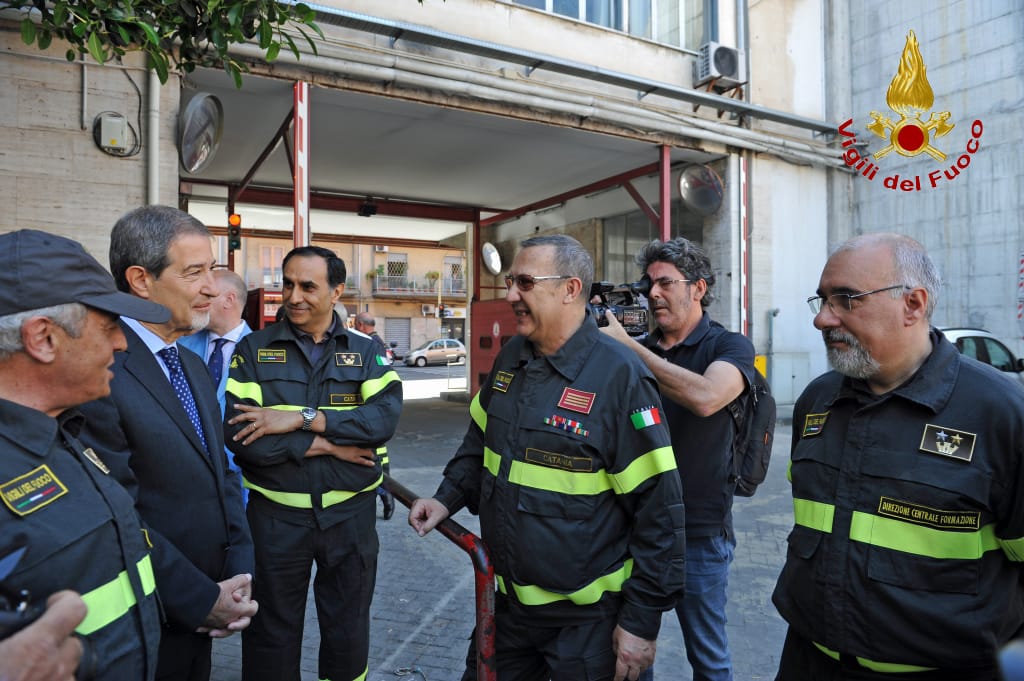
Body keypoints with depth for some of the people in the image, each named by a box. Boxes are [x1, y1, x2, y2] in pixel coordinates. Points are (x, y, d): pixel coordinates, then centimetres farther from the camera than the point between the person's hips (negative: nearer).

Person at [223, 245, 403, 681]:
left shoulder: (366, 351, -1)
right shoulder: (254, 349, -3)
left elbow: (386, 417, -16)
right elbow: (238, 432, -15)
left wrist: (303, 418, -22)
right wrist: (325, 445, -18)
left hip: (350, 513, 1)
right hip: (276, 514, -1)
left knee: (349, 631, 19)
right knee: (272, 634, 18)